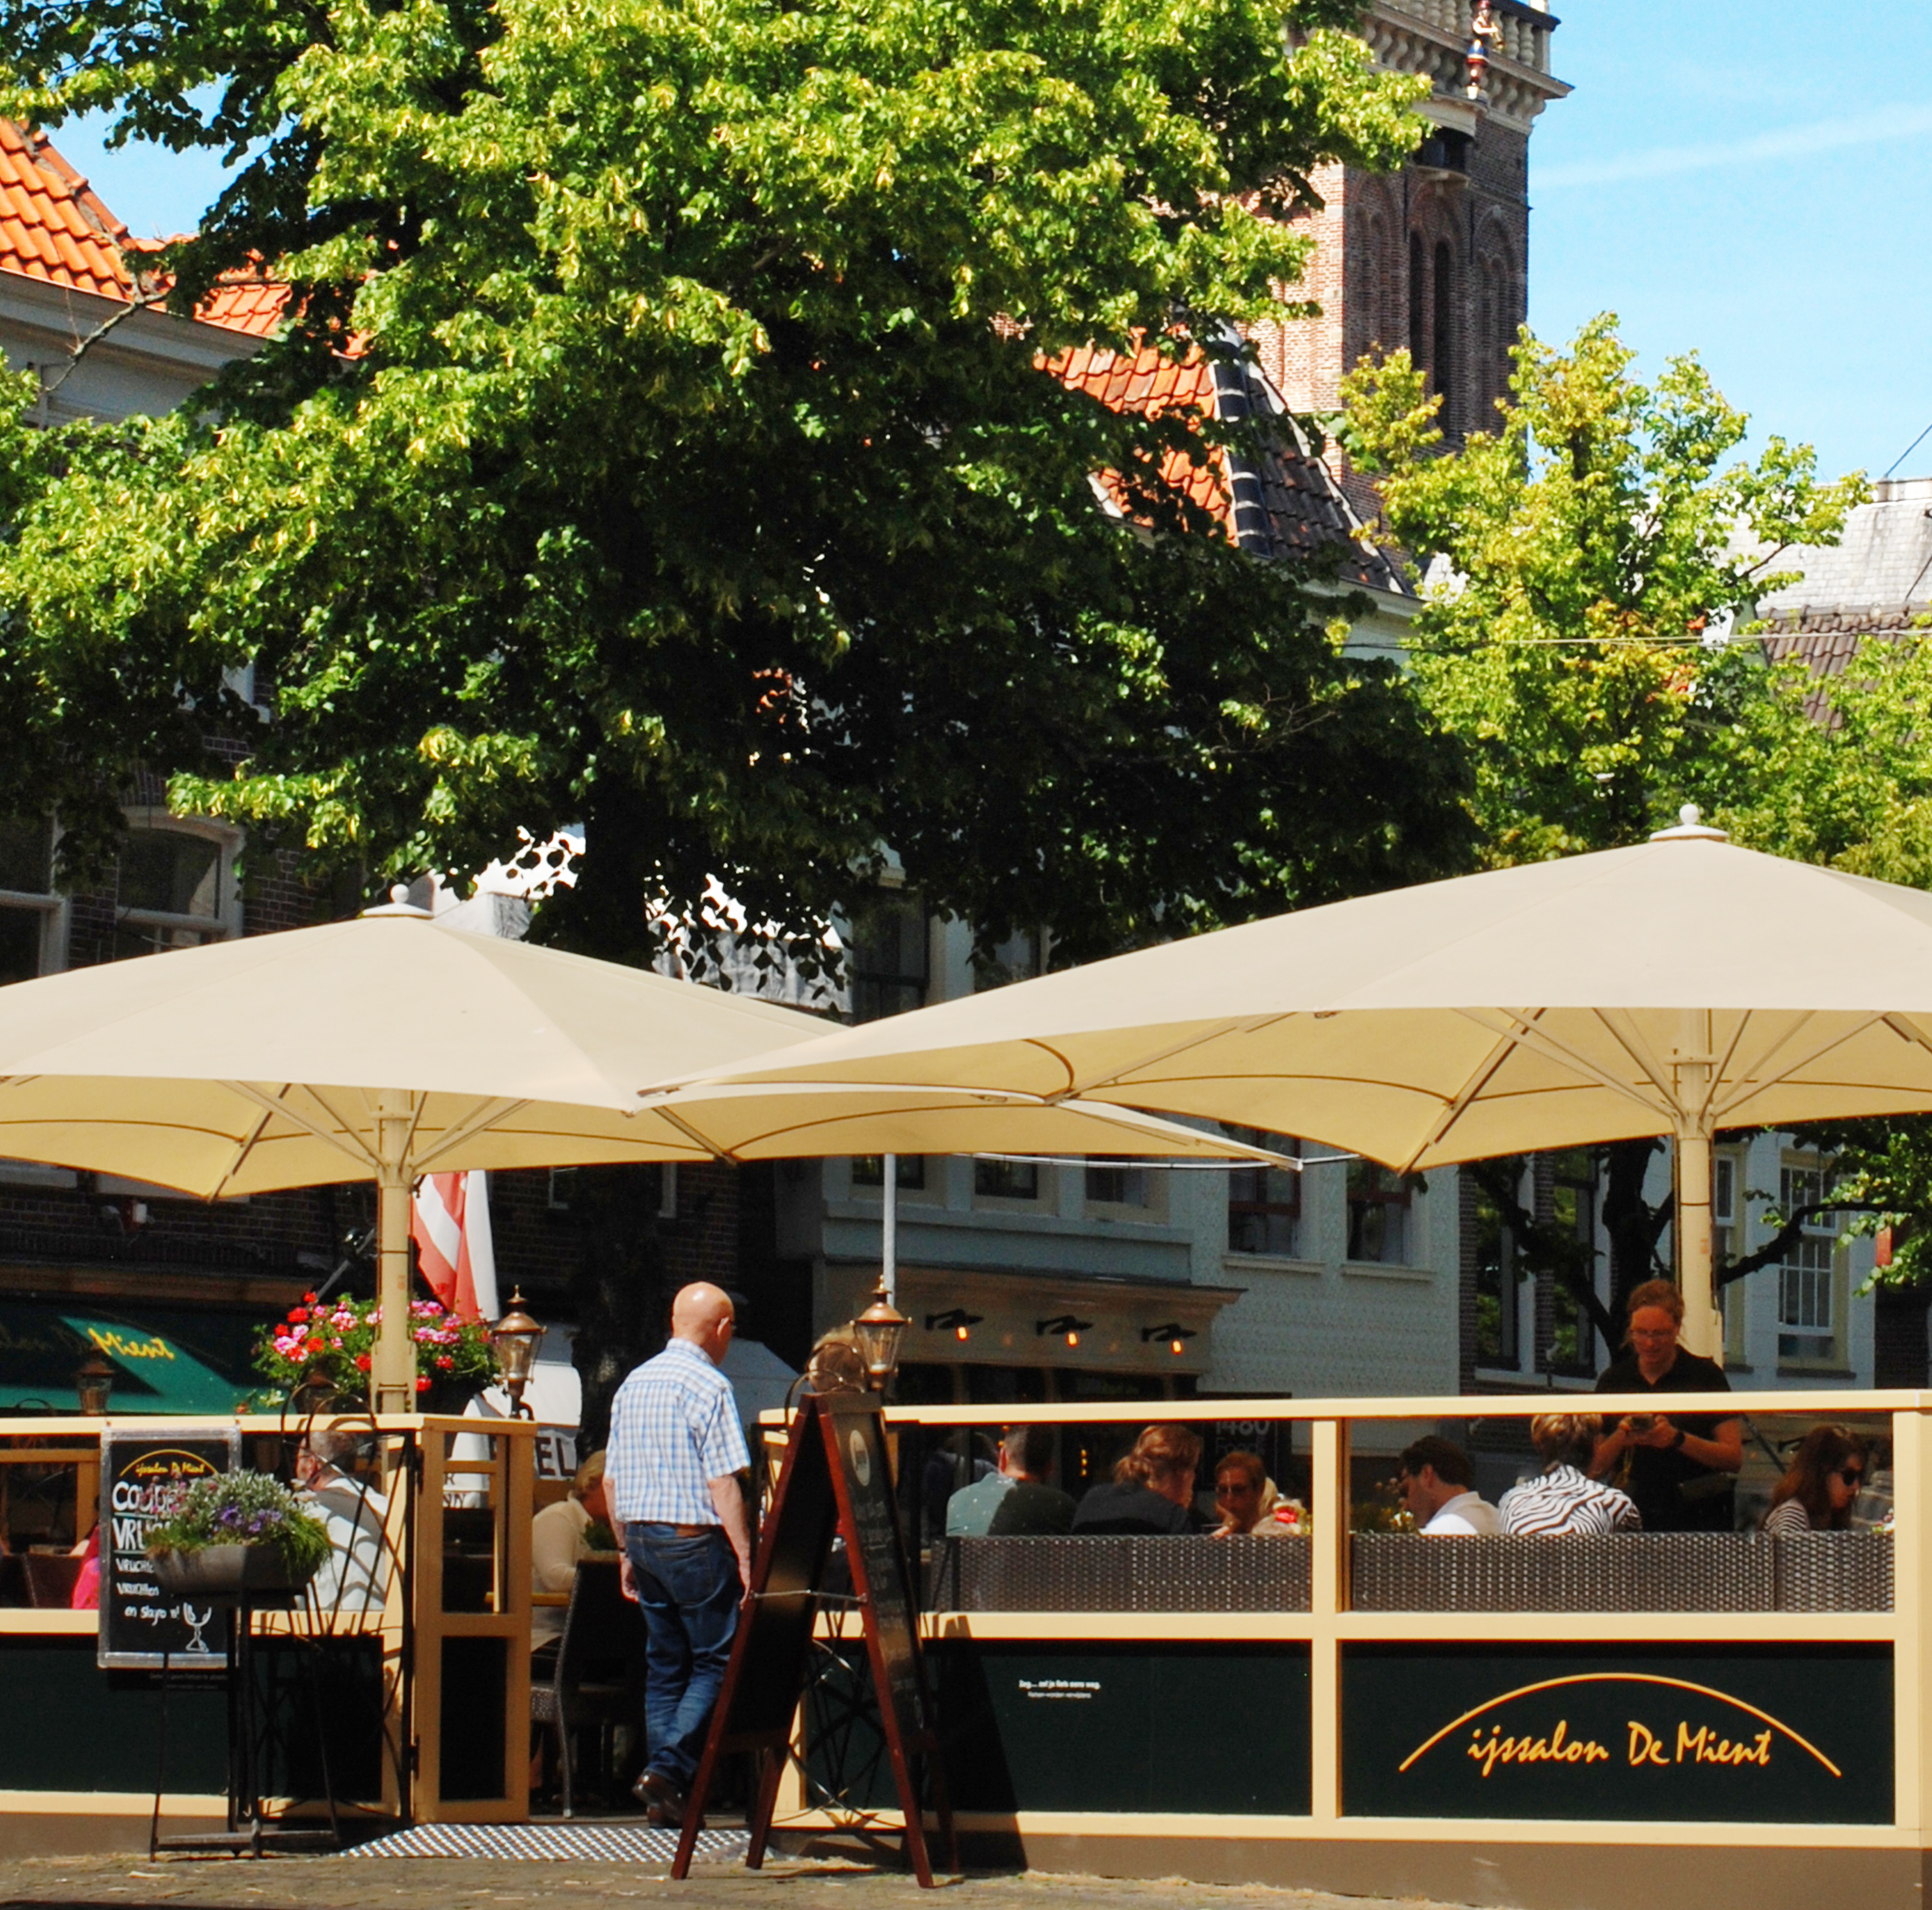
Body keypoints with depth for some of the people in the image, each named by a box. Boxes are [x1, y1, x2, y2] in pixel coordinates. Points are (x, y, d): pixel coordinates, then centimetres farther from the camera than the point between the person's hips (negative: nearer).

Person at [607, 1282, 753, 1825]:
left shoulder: (633, 1383, 12)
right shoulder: (708, 1386, -11)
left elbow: (612, 1479, 15)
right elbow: (722, 1484, -16)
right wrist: (745, 1558, -14)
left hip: (642, 1535, 7)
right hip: (693, 1537, -7)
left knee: (663, 1663, 11)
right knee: (716, 1659, -1)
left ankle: (664, 1794, 9)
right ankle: (669, 1768, -15)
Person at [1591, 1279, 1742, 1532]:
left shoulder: (1706, 1375, 4)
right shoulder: (1613, 1380, 11)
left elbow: (1734, 1458, -2)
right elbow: (1595, 1470, 11)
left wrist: (1678, 1439, -15)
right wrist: (1620, 1438, -9)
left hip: (1697, 1519, -2)